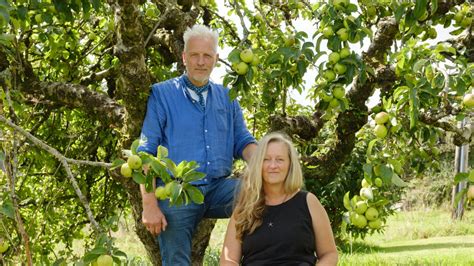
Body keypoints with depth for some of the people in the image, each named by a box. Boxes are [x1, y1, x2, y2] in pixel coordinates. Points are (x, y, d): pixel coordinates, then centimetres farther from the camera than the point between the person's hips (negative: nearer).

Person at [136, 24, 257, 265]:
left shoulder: (226, 97, 15)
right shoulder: (162, 94, 2)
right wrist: (149, 205, -11)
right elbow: (146, 152, -2)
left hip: (218, 189, 2)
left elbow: (242, 142, 12)